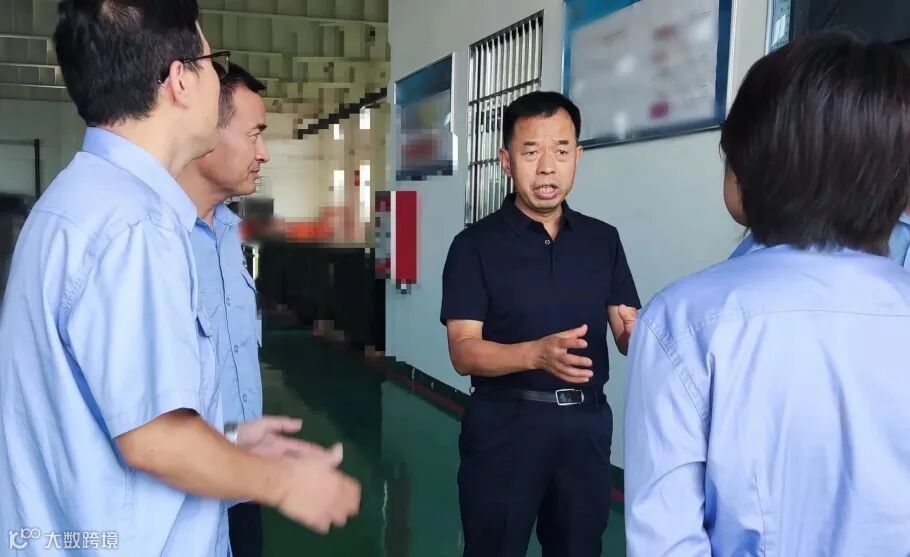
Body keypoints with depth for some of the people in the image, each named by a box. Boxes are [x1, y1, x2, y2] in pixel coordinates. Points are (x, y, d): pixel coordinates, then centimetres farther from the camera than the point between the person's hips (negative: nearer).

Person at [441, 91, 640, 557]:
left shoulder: (603, 240, 5)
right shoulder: (475, 245, -6)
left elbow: (628, 335, 1)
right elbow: (464, 353, -13)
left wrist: (637, 335, -24)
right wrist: (537, 353, -30)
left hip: (586, 423, 4)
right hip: (505, 424, -3)